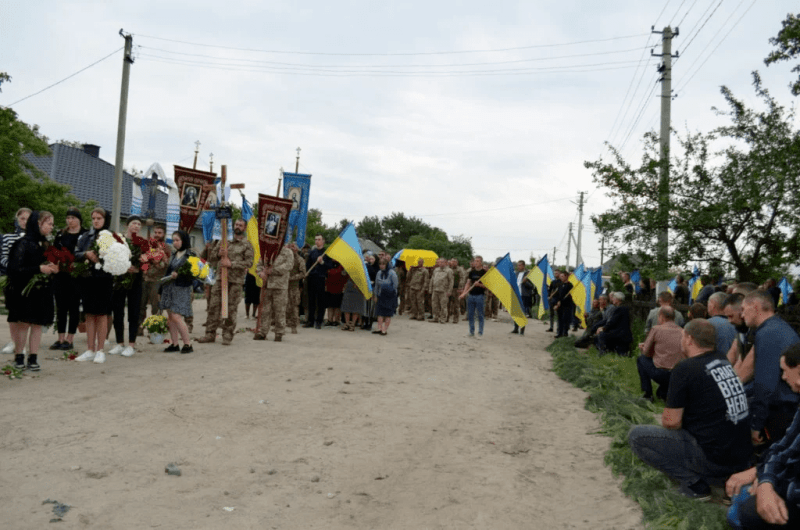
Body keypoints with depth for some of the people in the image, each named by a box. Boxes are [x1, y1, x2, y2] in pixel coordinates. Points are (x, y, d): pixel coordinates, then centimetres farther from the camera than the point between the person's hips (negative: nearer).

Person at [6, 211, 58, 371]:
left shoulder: (45, 244, 11)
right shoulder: (23, 243, -10)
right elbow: (15, 269, -16)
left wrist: (52, 269, -1)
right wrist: (39, 269, -21)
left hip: (42, 291, 6)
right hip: (24, 291, -6)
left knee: (37, 323, 4)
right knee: (23, 323, -1)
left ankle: (33, 358, 9)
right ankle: (18, 356, 12)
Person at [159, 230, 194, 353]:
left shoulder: (190, 255, -6)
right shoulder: (174, 255, 15)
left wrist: (178, 275, -24)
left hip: (181, 289, -7)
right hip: (169, 288, 7)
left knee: (177, 317, -13)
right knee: (170, 317, 6)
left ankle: (188, 344, -3)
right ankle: (174, 344, 14)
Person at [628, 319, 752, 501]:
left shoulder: (685, 368, -14)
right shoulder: (724, 361, 7)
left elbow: (671, 421, -12)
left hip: (712, 460, -8)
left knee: (636, 435, -3)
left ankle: (693, 482, -6)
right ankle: (726, 478, 17)